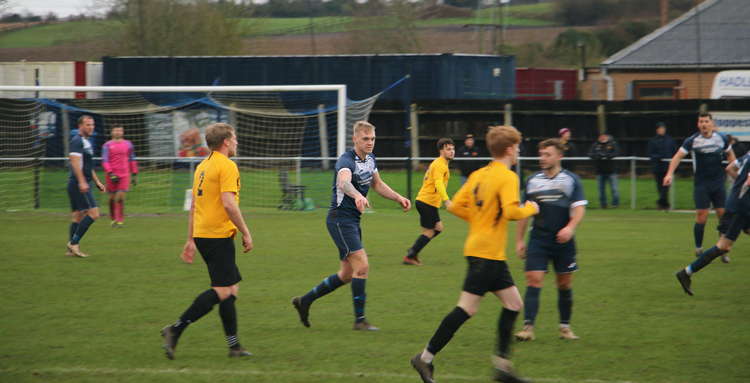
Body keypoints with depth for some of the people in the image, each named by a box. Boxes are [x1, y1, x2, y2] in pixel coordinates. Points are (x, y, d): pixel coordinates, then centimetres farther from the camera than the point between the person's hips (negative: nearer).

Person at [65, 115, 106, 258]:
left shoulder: (86, 142, 20)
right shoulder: (77, 141, -12)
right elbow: (75, 162, -22)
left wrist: (97, 182, 27)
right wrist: (82, 182, -30)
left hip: (82, 185, 10)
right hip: (79, 184, -10)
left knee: (78, 216, 10)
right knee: (94, 213, -14)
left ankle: (71, 249, 11)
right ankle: (74, 243, -12)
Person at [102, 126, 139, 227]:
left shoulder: (128, 144, 10)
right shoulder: (107, 145, 2)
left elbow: (132, 160, 17)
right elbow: (104, 161, -4)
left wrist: (134, 174, 14)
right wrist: (111, 173, -15)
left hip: (124, 175, 0)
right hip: (112, 175, 0)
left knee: (121, 197, -11)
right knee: (112, 198, 5)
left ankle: (120, 220, -8)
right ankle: (113, 219, 22)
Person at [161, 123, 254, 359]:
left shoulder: (202, 166, 17)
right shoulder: (227, 166, -11)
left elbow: (193, 205, 19)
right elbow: (229, 204, -20)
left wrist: (191, 240, 22)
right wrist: (245, 233, -12)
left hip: (202, 234, 10)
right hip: (219, 235, -10)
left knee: (231, 288, 13)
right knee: (222, 291, -8)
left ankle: (234, 345, 13)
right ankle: (176, 329, -15)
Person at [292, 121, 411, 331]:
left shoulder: (370, 159, 9)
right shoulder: (347, 161, -20)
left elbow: (377, 184, 26)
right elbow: (343, 182, -43)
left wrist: (398, 198, 14)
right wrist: (358, 196, -63)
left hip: (352, 221, 9)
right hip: (340, 220, -9)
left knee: (347, 274, 12)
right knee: (362, 266, -15)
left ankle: (304, 301, 23)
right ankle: (360, 319, -9)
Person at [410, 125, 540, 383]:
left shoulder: (478, 175, 12)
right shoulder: (507, 177, -12)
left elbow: (456, 206, 10)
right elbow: (511, 211, -24)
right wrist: (530, 208, -5)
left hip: (478, 248, 10)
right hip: (488, 253, -10)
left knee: (513, 303, 13)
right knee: (467, 308, -9)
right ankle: (426, 357, -8)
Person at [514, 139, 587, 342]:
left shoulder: (571, 180, 1)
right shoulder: (532, 181, 8)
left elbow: (579, 208, -5)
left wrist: (570, 227, -23)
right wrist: (519, 240, 10)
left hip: (563, 241, -1)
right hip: (538, 239, 1)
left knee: (565, 284, 7)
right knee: (533, 280, -11)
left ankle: (565, 326, 20)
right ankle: (528, 327, -15)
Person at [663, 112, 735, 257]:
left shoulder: (722, 138, 2)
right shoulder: (692, 140, -7)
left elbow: (730, 154, 18)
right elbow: (678, 156, -7)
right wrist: (670, 173, -20)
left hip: (719, 184, 3)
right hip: (701, 184, -3)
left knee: (723, 215, -1)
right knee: (701, 217, -9)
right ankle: (698, 249, 6)